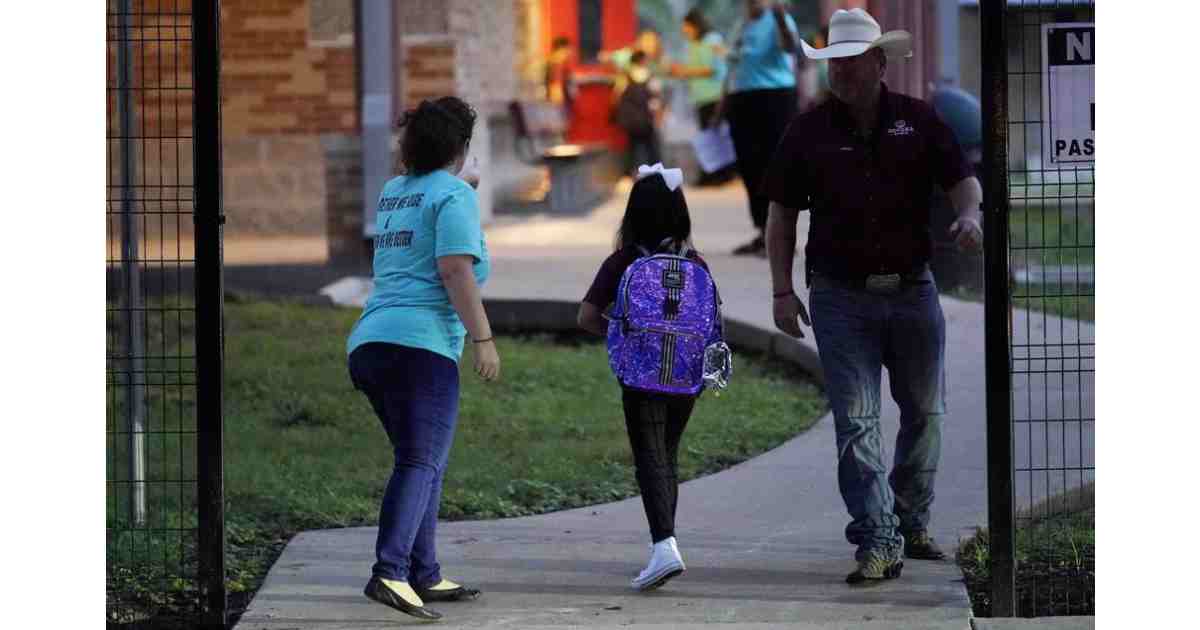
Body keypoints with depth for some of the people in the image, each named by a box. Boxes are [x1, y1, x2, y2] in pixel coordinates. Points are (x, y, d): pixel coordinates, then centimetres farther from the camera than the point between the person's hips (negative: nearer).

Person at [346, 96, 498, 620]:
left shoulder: (393, 193, 21)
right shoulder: (454, 194, -3)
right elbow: (456, 268, -15)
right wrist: (483, 339, -15)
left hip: (370, 342, 8)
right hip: (420, 343, -8)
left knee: (427, 461, 18)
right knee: (420, 463, -15)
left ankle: (424, 576, 17)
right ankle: (389, 573, -30)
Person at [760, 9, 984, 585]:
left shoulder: (918, 121, 4)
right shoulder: (808, 132, 2)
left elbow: (962, 178, 5)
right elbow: (782, 213, 6)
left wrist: (969, 213, -19)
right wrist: (782, 290, -1)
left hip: (913, 292, 2)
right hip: (842, 296, -2)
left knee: (924, 413, 12)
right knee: (856, 420, -10)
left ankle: (912, 525, 31)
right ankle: (878, 543, -13)